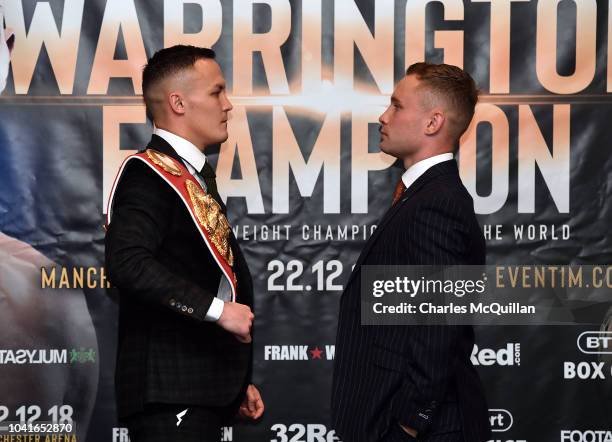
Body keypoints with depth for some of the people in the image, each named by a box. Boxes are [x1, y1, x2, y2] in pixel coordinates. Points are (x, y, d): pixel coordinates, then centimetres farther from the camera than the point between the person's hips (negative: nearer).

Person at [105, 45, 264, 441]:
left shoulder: (197, 177, 21)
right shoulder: (149, 173, -10)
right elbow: (127, 262, -26)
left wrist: (238, 380, 22)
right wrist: (216, 308, -22)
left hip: (205, 391, 9)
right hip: (170, 394, -9)